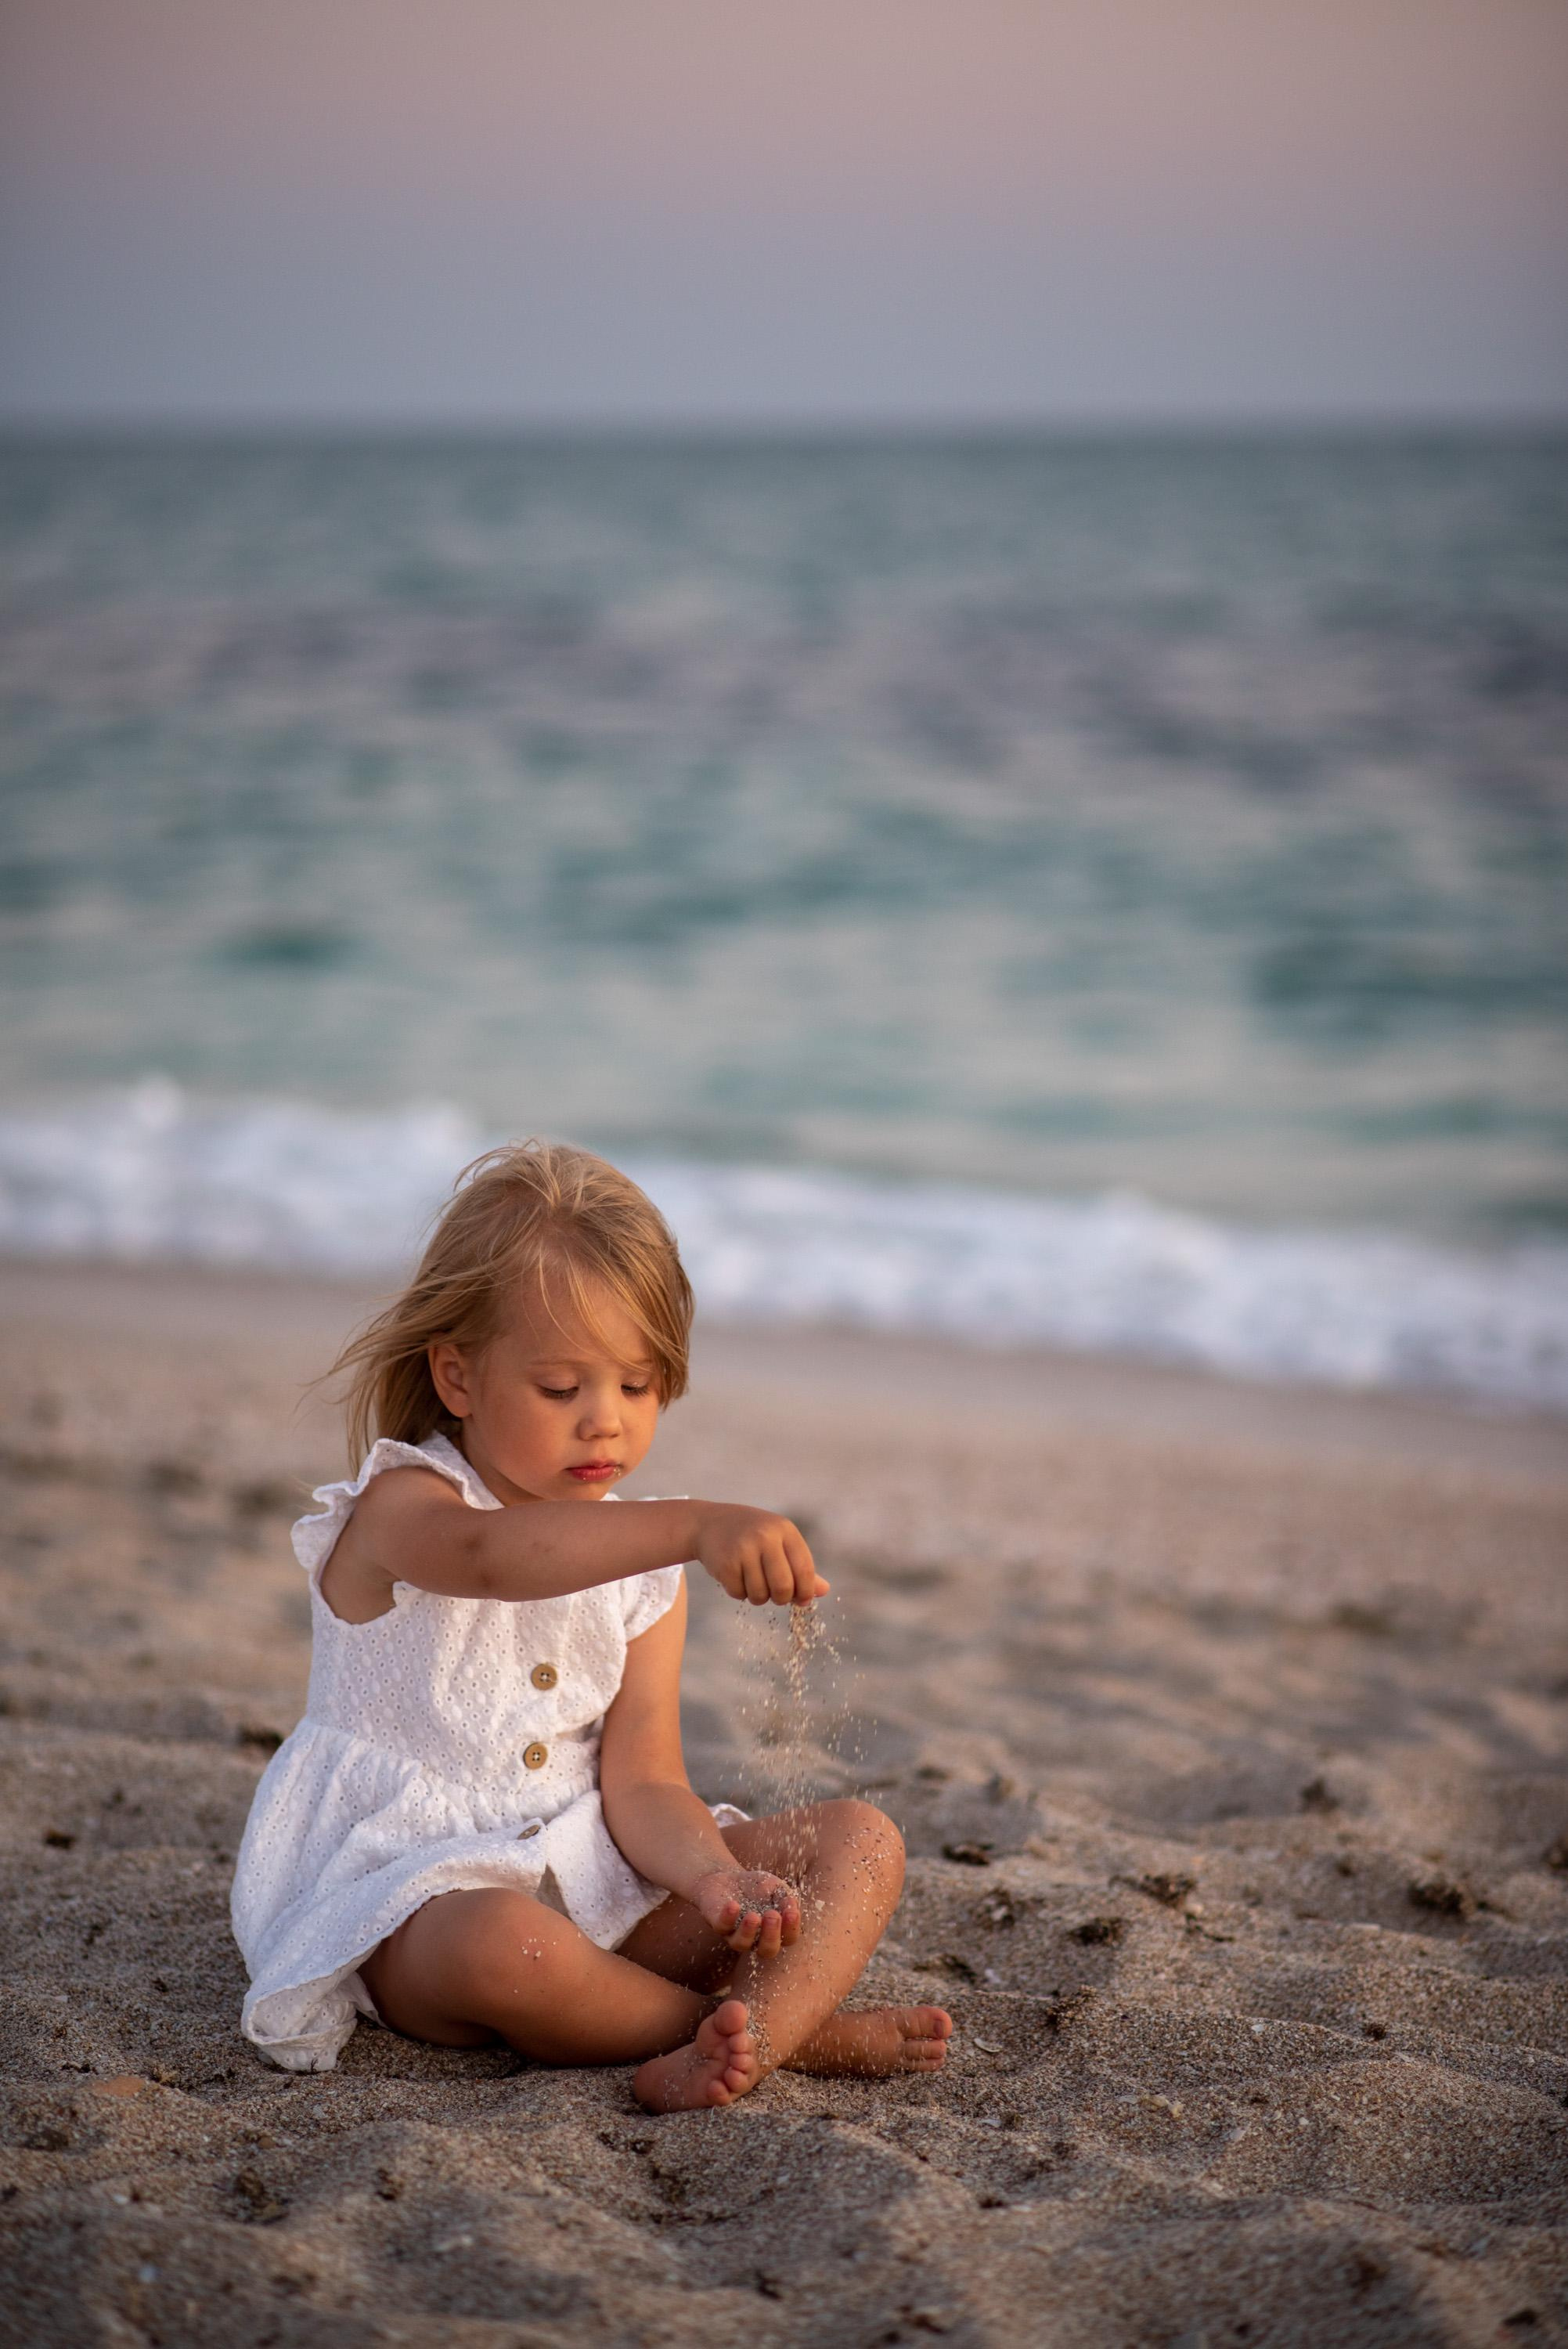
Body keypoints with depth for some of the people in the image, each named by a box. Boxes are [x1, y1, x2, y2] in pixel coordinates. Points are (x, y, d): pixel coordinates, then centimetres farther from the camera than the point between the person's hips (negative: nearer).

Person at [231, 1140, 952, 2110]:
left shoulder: (641, 1562, 7)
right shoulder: (400, 1508, -11)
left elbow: (642, 1783, 0)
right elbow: (489, 1556, -38)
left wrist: (715, 1879, -23)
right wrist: (694, 1525, -53)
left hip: (601, 1883, 6)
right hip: (415, 1886, -6)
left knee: (864, 1840, -6)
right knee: (500, 1942, -41)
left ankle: (754, 2034, -34)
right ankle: (807, 2025, -20)